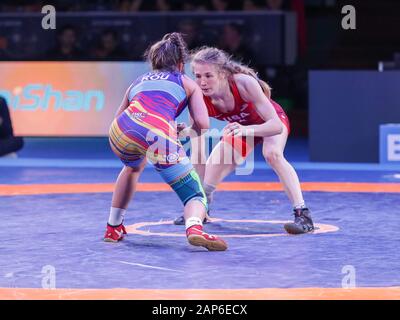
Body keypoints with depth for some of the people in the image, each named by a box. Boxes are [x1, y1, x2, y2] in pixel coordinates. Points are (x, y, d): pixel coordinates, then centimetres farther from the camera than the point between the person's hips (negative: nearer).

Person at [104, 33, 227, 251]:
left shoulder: (138, 82, 35)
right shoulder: (187, 83, 26)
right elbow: (202, 123, 11)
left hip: (122, 131, 4)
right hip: (160, 135, -4)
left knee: (133, 167, 40)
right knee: (196, 197, 6)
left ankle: (113, 228, 41)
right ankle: (194, 228, -28)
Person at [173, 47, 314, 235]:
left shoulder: (244, 83, -39)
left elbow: (276, 125, -42)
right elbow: (197, 155, -25)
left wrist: (247, 130, -61)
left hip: (271, 122, -4)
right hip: (241, 127, 4)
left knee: (272, 153, -36)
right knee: (207, 187, 0)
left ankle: (303, 214, -31)